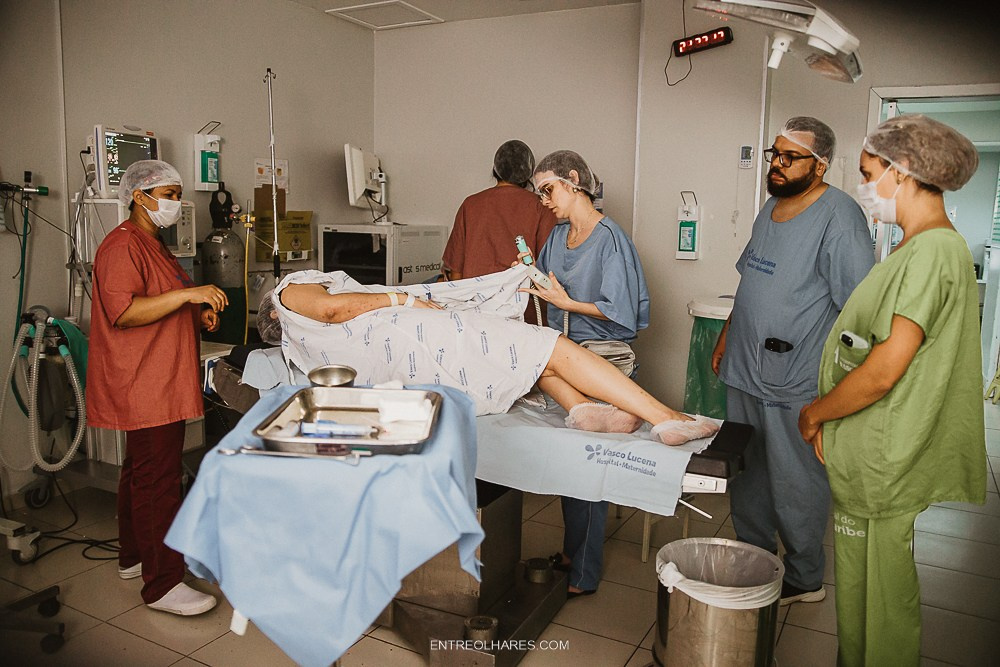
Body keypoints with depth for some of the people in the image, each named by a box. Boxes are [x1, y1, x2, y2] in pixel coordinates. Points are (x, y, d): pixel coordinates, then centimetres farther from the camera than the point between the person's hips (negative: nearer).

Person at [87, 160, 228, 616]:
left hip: (161, 385, 11)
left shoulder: (154, 245, 19)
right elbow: (123, 312, -26)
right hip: (143, 387, -11)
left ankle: (134, 557, 34)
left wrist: (198, 316, 10)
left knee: (141, 472, 19)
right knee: (157, 480, -8)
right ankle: (162, 584, -2)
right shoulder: (122, 246, -15)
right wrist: (187, 293, -30)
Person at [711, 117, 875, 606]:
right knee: (747, 478, 18)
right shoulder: (770, 209, 13)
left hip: (796, 386, -8)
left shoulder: (839, 216, -14)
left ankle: (804, 579, 27)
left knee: (796, 489, 7)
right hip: (745, 374, 8)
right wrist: (726, 338, 20)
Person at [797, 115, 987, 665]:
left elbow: (884, 370, -23)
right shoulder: (919, 249, 15)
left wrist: (814, 413, -7)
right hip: (869, 461, 10)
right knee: (860, 604, 21)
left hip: (887, 474, -10)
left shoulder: (934, 252, -17)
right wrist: (830, 420, 9)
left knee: (879, 617, 6)